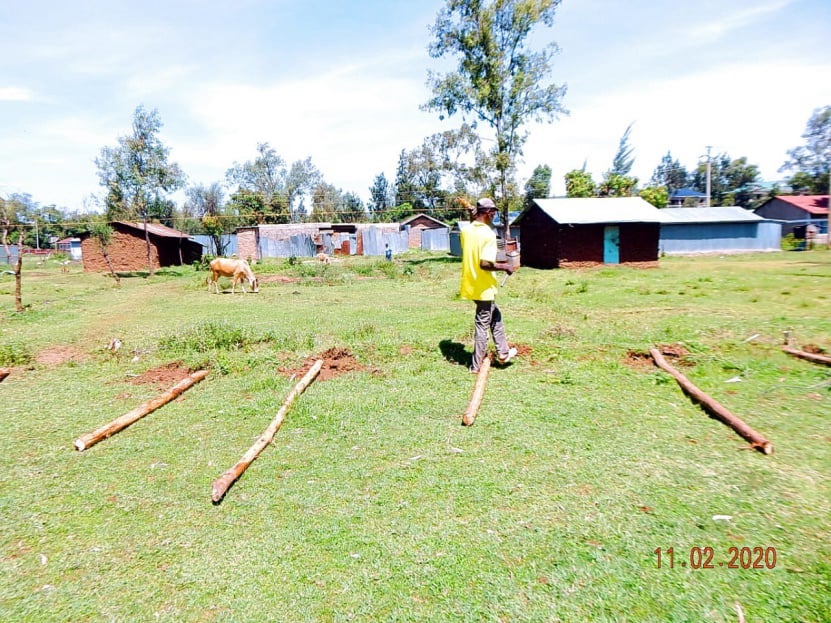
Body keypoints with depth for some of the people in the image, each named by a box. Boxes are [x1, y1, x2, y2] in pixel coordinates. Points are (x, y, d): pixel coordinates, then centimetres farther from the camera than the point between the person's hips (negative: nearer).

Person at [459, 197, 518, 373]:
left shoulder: (465, 230, 4)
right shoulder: (488, 234, -20)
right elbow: (485, 264, -28)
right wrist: (504, 266, -12)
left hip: (470, 284, 8)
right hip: (484, 288, -8)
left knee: (495, 315, 24)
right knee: (482, 324, 5)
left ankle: (503, 353, 33)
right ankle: (476, 365, 15)